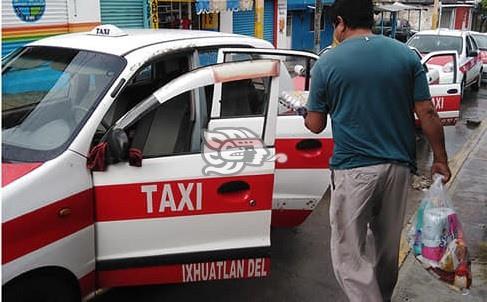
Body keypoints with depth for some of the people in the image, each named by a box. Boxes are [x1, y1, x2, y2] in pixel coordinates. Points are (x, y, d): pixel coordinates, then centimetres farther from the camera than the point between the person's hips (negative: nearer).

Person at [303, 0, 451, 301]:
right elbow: (427, 113, 0)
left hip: (353, 169, -4)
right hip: (398, 166, 4)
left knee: (349, 254, 5)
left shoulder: (327, 63, -4)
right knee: (388, 246, 21)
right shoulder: (406, 55, 3)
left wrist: (306, 116, 24)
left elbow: (316, 125, 2)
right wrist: (440, 159, 10)